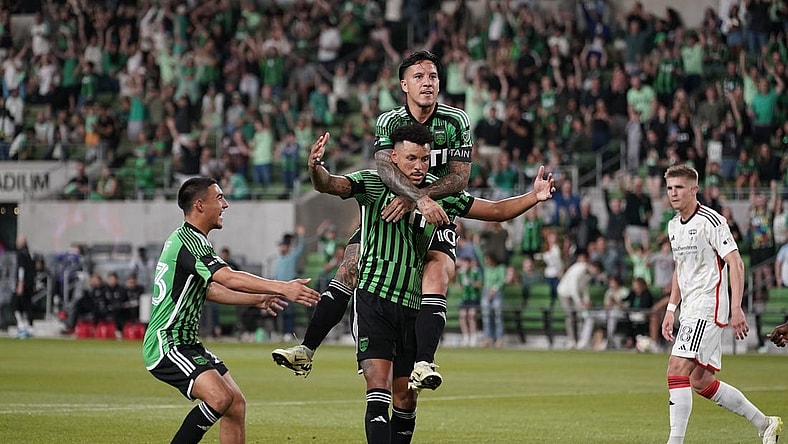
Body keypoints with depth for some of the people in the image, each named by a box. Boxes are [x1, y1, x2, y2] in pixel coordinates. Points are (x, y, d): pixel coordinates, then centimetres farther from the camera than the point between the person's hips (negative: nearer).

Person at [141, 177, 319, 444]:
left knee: (236, 405, 6)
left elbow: (210, 289, 28)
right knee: (220, 397, -26)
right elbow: (229, 278, -29)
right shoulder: (189, 240, -18)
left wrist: (257, 299, 24)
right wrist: (282, 288, -30)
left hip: (186, 344, 11)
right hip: (166, 344, -11)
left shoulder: (189, 239, 16)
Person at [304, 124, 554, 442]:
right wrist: (316, 168, -41)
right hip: (373, 298, -4)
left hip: (412, 306, 4)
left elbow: (495, 211, 11)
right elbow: (330, 185, -18)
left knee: (406, 398, 8)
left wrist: (534, 197, -5)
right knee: (378, 388, -17)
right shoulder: (372, 184, -3)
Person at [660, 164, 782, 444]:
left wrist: (736, 309, -23)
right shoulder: (674, 225, 14)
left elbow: (735, 263, -16)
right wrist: (670, 309, 20)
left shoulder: (710, 221, -12)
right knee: (700, 382, 10)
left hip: (709, 308, -9)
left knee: (677, 371, -19)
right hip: (691, 311, 9)